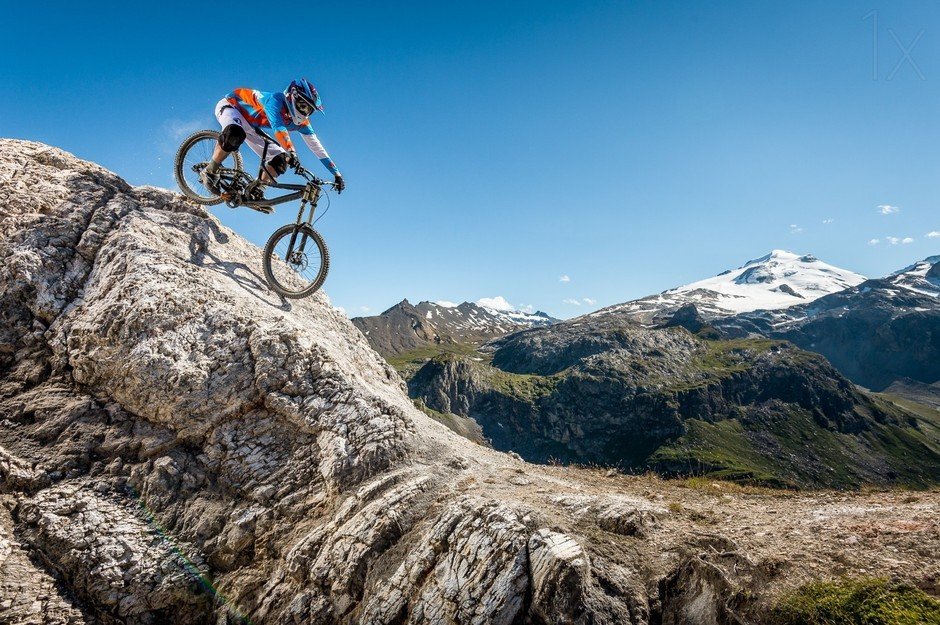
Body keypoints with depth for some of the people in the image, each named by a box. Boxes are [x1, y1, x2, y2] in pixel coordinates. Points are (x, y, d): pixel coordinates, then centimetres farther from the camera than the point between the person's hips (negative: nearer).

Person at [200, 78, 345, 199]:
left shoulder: (301, 122, -12)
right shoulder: (276, 99, -32)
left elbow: (317, 147, -12)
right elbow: (278, 127, -49)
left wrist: (336, 173, -17)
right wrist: (291, 153, -63)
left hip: (250, 126, 7)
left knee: (280, 160, -8)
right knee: (235, 134, -42)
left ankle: (255, 193, 1)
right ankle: (209, 172, -24)